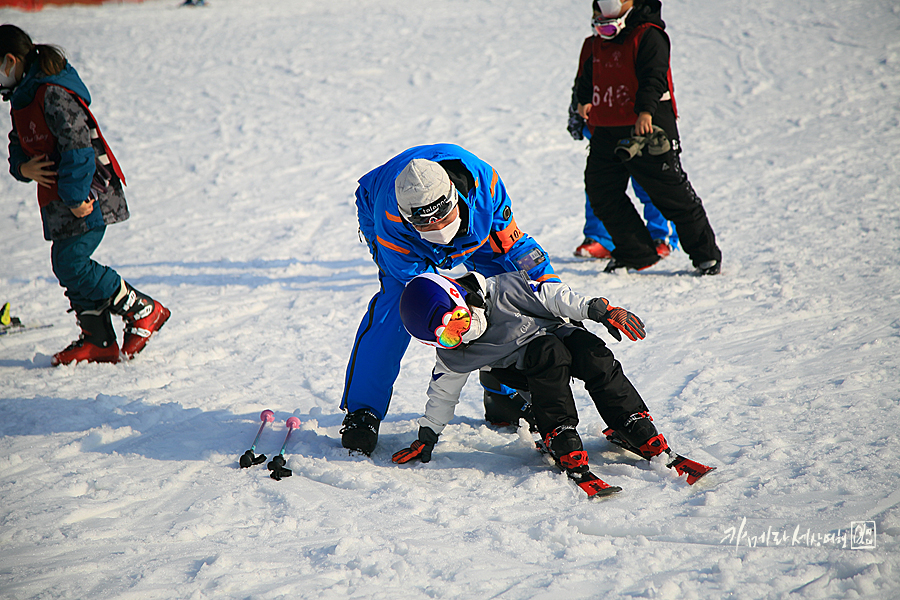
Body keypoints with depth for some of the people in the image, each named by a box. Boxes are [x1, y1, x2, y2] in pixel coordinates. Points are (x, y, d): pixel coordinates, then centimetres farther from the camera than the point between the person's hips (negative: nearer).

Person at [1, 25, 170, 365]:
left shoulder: (52, 94, -17)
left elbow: (78, 145, -23)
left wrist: (75, 197, -24)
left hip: (87, 196, -10)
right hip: (60, 199, 10)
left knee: (70, 264, -13)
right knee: (68, 267, 9)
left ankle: (143, 311, -2)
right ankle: (99, 341, 16)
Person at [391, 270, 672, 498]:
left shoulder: (507, 290, -23)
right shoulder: (453, 355, -9)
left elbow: (554, 296, -18)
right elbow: (443, 393, 5)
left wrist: (600, 309, -25)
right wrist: (427, 436, 5)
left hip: (560, 332, 0)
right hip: (528, 369, 1)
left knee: (595, 359, -32)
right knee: (548, 354, -35)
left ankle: (645, 437, -26)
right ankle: (565, 449, -44)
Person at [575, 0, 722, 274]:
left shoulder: (648, 36, -10)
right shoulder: (595, 44, 13)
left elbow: (654, 77, -21)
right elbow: (587, 77, 27)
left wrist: (646, 111, -34)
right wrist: (584, 100, 10)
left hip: (647, 127, -7)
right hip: (607, 132, 7)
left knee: (672, 194, -4)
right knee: (601, 192, 4)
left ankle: (706, 254, 8)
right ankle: (635, 253, 16)